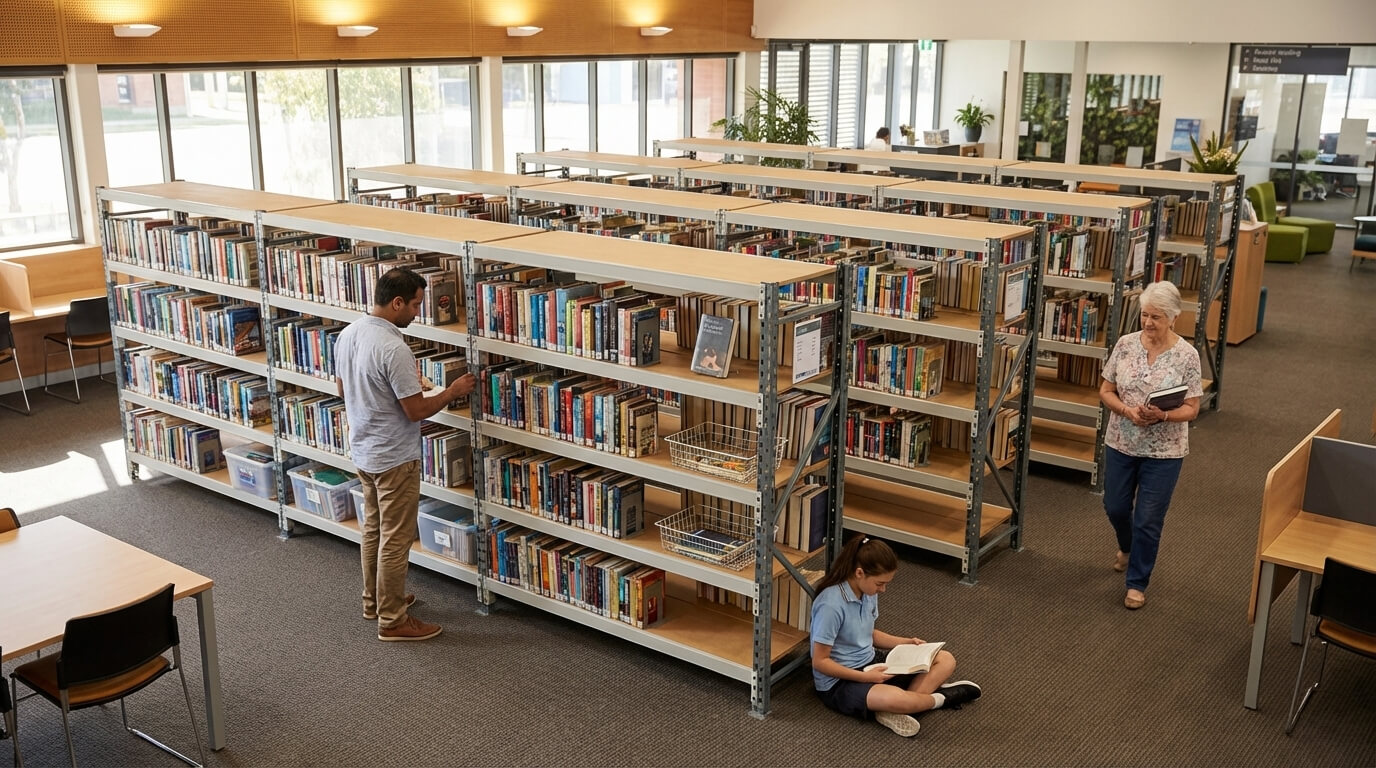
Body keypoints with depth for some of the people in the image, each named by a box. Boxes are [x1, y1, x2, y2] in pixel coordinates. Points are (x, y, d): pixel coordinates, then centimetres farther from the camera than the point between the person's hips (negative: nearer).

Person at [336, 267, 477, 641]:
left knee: (374, 529, 22)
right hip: (394, 457, -9)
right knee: (396, 539, 2)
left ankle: (374, 600, 36)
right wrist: (453, 391, -8)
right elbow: (417, 411, -23)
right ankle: (393, 621, 12)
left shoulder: (347, 334, 1)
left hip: (363, 450, 9)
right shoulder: (394, 349, -27)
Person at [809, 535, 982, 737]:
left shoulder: (868, 592, 0)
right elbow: (820, 662, -20)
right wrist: (865, 677, -24)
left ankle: (896, 711, -18)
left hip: (870, 666, 9)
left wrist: (905, 643, 3)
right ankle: (940, 697, -6)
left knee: (945, 660, 2)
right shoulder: (831, 605, -25)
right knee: (896, 698, -40)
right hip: (838, 682, -9)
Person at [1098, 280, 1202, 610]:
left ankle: (1137, 583, 21)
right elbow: (1106, 391, 0)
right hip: (1121, 444, 3)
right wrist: (1128, 411, -19)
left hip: (1163, 451, -3)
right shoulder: (1126, 344, -5)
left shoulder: (1186, 355, -12)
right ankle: (1128, 547, 50)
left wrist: (1163, 415, -27)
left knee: (1148, 520, 3)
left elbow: (1191, 409, -8)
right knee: (1115, 507, 18)